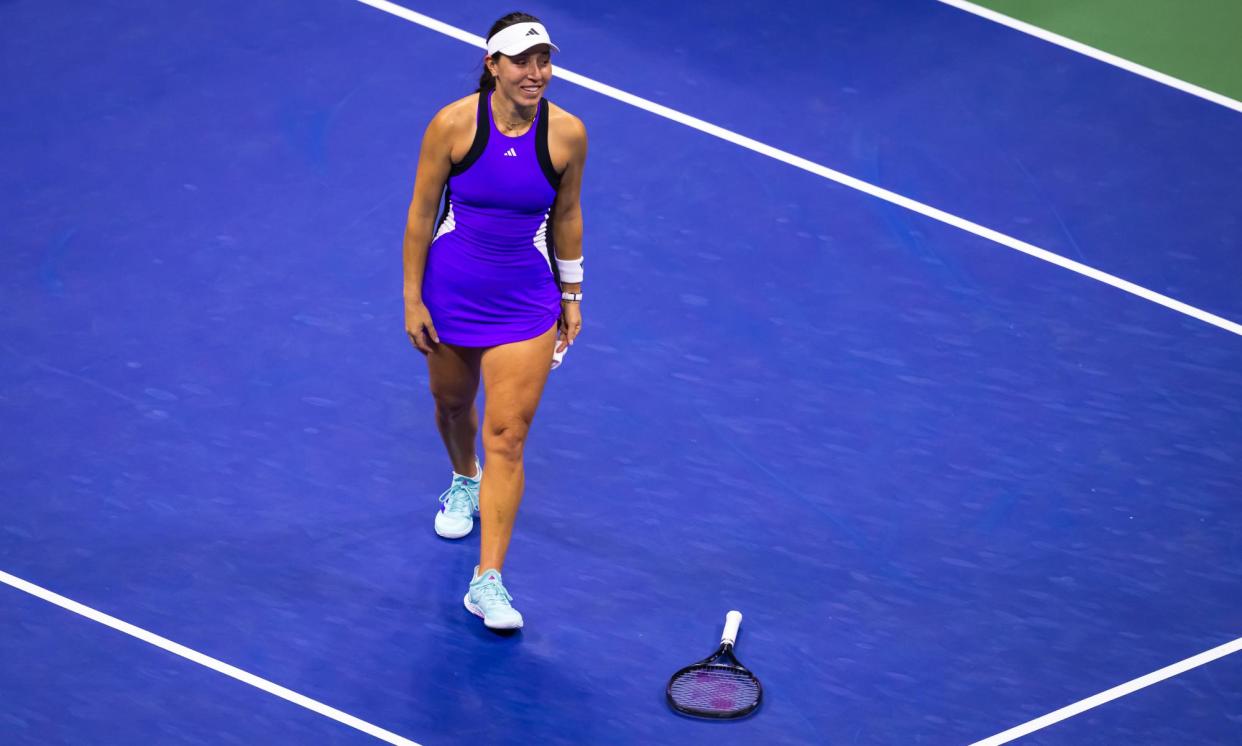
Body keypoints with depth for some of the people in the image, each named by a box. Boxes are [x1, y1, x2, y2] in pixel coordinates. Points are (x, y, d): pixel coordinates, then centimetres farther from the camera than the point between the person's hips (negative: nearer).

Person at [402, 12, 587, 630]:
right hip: (451, 293, 1)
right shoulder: (453, 125, -16)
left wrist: (571, 295, 10)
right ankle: (465, 482, 58)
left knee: (507, 438, -8)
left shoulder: (567, 134, -12)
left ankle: (488, 581, -6)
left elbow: (567, 216, 3)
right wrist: (412, 299, -6)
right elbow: (421, 212, -7)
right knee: (451, 405, 23)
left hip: (526, 301, -1)